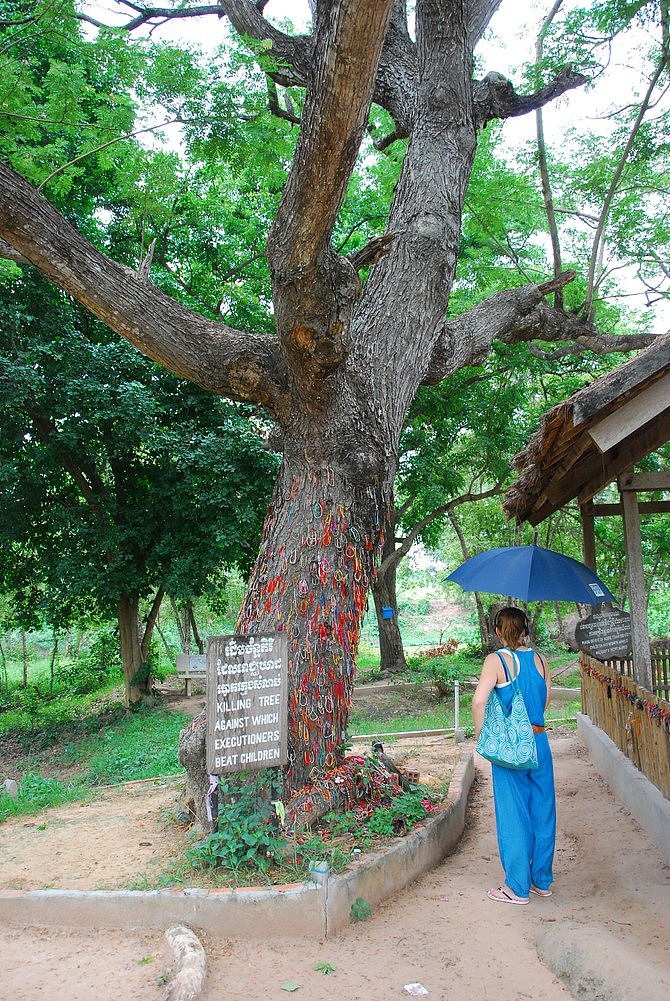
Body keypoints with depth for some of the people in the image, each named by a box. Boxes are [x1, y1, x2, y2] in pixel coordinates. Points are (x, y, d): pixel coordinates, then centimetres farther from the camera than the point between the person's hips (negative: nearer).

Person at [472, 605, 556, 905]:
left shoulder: (496, 660, -11)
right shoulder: (540, 660, 2)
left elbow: (478, 702, -20)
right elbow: (545, 700, 11)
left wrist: (481, 736, -7)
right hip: (539, 742, 5)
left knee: (514, 815, 5)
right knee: (542, 811, 15)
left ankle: (518, 887, 14)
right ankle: (542, 880, 28)